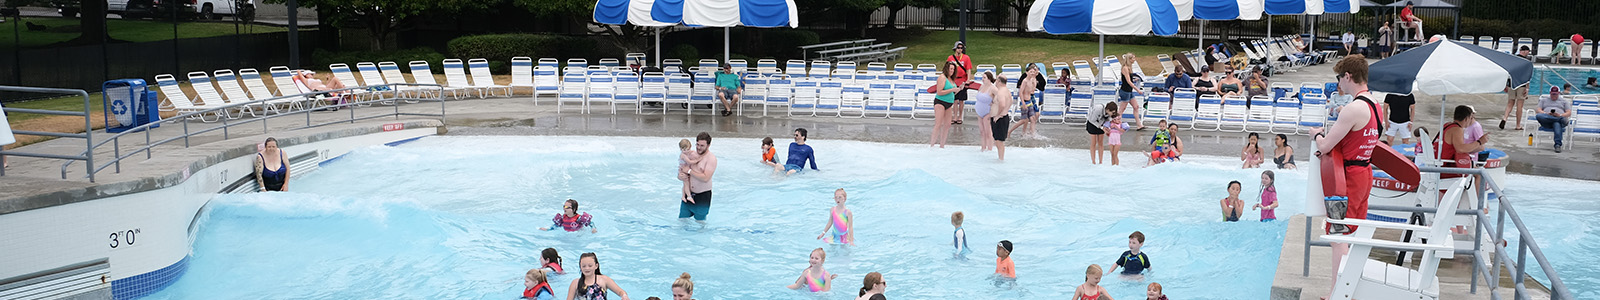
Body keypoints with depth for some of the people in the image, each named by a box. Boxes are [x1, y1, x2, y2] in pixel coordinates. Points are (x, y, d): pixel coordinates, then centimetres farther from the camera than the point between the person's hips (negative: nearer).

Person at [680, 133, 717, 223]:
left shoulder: (711, 158, -13)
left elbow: (705, 178, -22)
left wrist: (689, 171, -18)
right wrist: (681, 170, -5)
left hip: (703, 195, -5)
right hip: (689, 194, 6)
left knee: (699, 221, 8)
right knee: (682, 219, 9)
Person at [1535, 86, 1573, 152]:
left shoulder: (1564, 101, 26)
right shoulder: (1544, 100, 29)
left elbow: (1569, 113, 12)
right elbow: (1539, 110, 14)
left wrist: (1560, 115, -10)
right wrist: (1546, 114, -9)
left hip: (1559, 117, -1)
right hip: (1546, 122, 1)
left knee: (1557, 124, -42)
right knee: (1538, 116, -37)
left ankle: (1558, 145, -52)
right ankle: (1560, 119, -38)